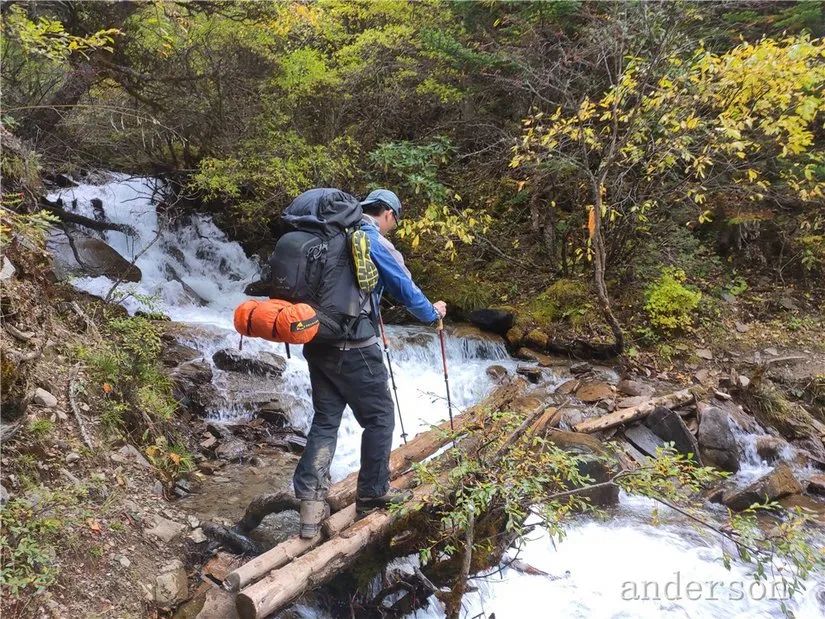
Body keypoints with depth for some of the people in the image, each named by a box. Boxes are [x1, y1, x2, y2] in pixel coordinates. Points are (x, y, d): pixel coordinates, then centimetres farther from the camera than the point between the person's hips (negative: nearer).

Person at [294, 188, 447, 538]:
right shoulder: (378, 244, -7)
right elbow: (405, 290, -1)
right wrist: (433, 313, 18)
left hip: (316, 343, 7)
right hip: (353, 348, -7)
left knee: (325, 420, 11)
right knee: (379, 418, 10)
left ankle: (310, 503, 5)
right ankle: (372, 494, 19)